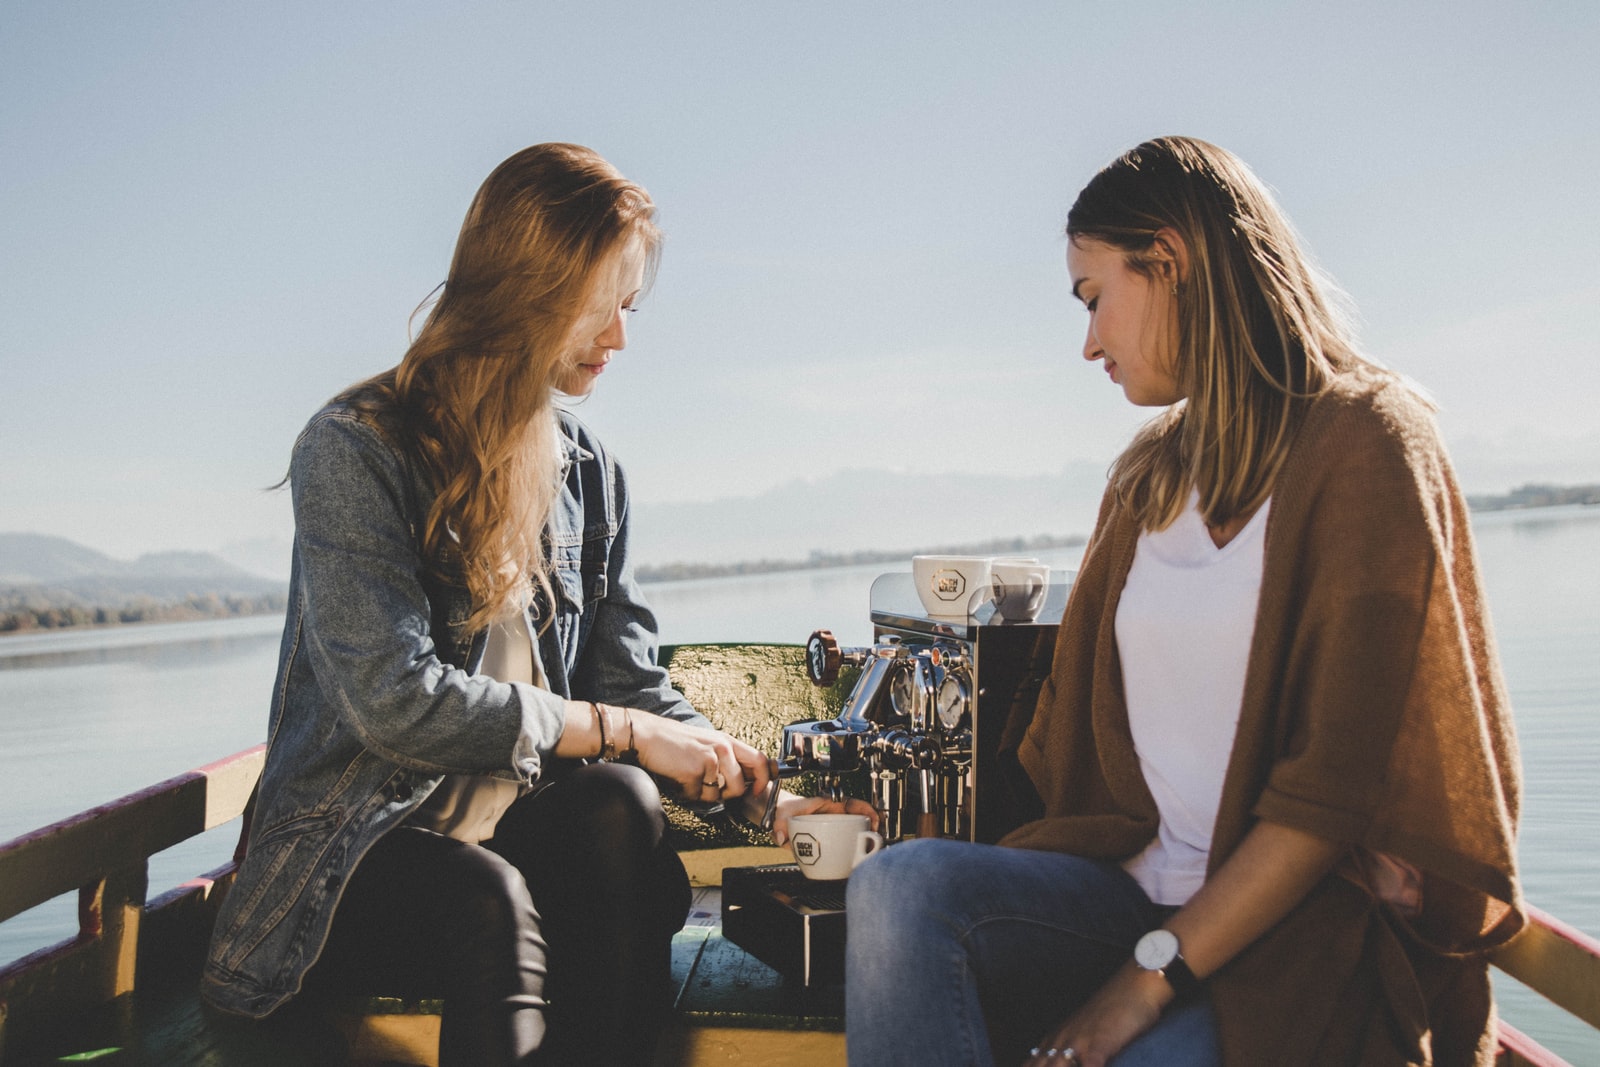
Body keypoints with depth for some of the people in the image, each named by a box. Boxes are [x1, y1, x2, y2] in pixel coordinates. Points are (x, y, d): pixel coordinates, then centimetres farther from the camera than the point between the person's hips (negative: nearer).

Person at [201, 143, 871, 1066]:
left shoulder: (592, 474, 11)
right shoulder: (357, 447, -7)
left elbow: (635, 689, 9)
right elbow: (393, 700, -17)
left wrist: (759, 792, -6)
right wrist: (615, 731, -16)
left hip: (532, 822, 4)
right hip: (360, 847, -4)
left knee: (620, 806, -30)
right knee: (488, 901, -36)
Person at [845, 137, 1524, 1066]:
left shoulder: (1362, 441, -6)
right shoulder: (1152, 473, 16)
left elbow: (1342, 777, -14)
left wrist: (1151, 976, -15)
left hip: (1311, 928, -5)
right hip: (1145, 884, 6)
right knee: (900, 887, -21)